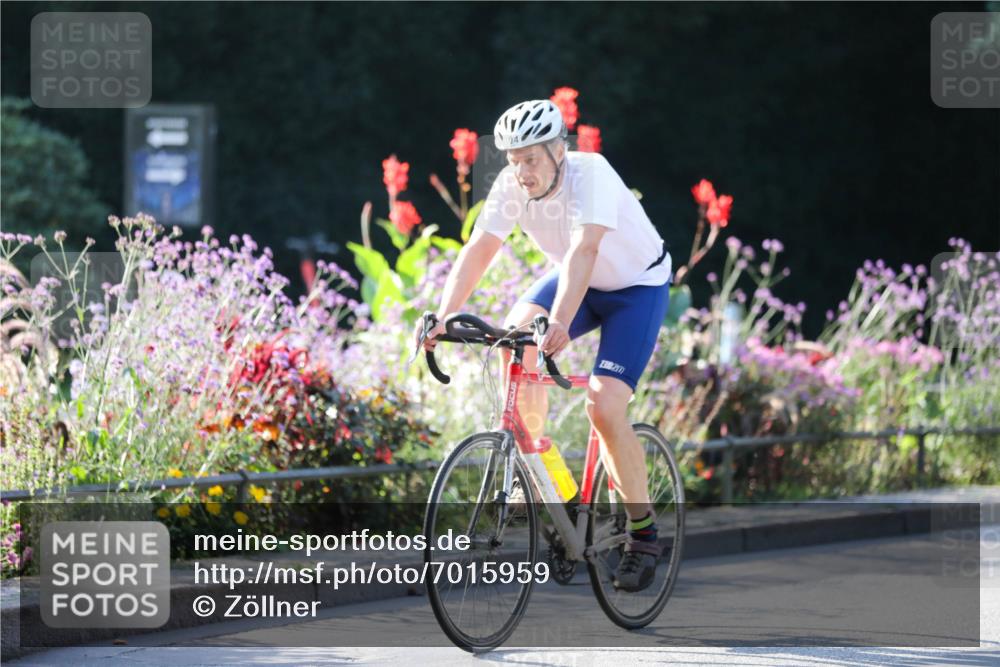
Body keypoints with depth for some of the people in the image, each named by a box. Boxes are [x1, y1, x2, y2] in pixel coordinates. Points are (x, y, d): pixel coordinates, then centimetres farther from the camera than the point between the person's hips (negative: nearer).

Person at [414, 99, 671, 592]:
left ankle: (643, 533, -3)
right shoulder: (511, 185, -18)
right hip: (576, 282, 6)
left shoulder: (591, 174, -33)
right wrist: (443, 318, -38)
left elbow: (584, 250, -46)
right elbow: (478, 250, -24)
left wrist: (560, 323, -60)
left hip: (637, 286, -5)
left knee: (604, 408, -19)